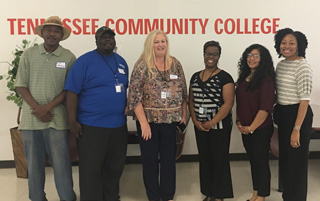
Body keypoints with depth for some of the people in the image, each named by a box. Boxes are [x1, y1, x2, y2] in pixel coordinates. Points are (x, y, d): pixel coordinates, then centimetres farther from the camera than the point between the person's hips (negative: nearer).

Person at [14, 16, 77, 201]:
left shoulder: (69, 57, 1)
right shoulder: (29, 55, 6)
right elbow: (21, 85, 4)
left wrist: (47, 107, -10)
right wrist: (37, 109, -7)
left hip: (57, 120, -2)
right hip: (31, 118, 2)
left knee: (61, 164, 1)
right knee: (34, 164, 10)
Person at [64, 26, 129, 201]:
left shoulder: (121, 61, 11)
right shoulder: (84, 61, -7)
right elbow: (72, 92, -11)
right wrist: (73, 121, -14)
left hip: (119, 125, 6)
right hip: (91, 126, -5)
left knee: (115, 167, 16)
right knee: (91, 170, 4)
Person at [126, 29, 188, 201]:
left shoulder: (175, 64, 5)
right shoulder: (142, 66, -7)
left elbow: (183, 92, 12)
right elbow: (134, 96, -12)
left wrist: (183, 114, 8)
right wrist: (143, 122, -15)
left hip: (171, 121, 3)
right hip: (149, 121, -3)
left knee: (169, 158, 11)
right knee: (150, 159, 8)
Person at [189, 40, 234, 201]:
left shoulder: (224, 77, -7)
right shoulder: (195, 77, 10)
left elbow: (228, 103, -14)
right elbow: (191, 100, 11)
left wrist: (211, 123, -15)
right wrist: (195, 121, -2)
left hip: (219, 126, -5)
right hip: (200, 126, 6)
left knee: (219, 159, 3)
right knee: (204, 159, 12)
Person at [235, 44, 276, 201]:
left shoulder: (266, 79, -13)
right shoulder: (244, 78, 9)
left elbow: (265, 108, -19)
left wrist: (251, 128, -18)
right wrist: (239, 121, 4)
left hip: (261, 128, -7)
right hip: (245, 129, 7)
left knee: (261, 161, 5)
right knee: (253, 160, 16)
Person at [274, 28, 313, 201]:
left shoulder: (302, 66, -16)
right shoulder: (281, 64, 8)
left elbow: (304, 100, -20)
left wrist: (296, 129, -22)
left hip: (298, 115, -8)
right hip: (282, 115, 8)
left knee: (296, 161, 4)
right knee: (284, 157, 19)